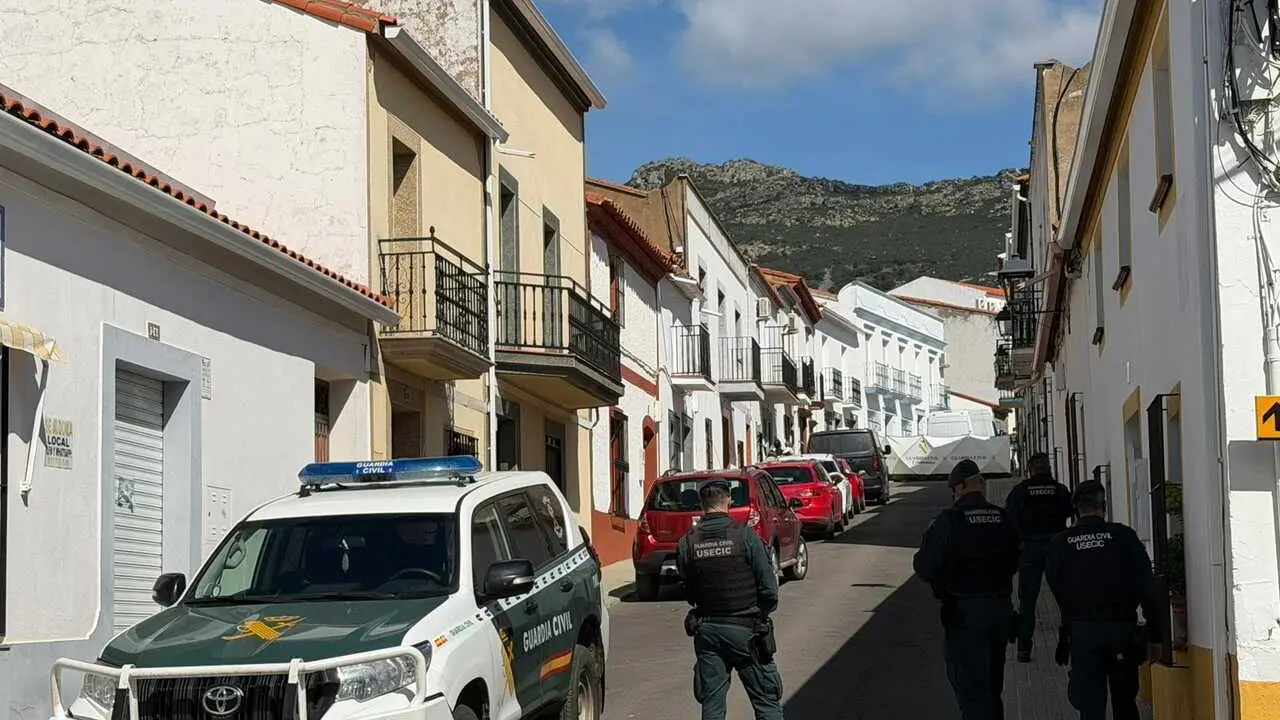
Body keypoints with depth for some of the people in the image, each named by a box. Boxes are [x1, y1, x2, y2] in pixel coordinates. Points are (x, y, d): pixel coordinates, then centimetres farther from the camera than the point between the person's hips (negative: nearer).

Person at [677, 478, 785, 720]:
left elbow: (687, 591, 4)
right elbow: (769, 586, -10)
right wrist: (762, 612, 9)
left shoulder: (687, 544, -3)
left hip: (706, 629, 3)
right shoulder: (745, 536, -11)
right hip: (745, 628, -3)